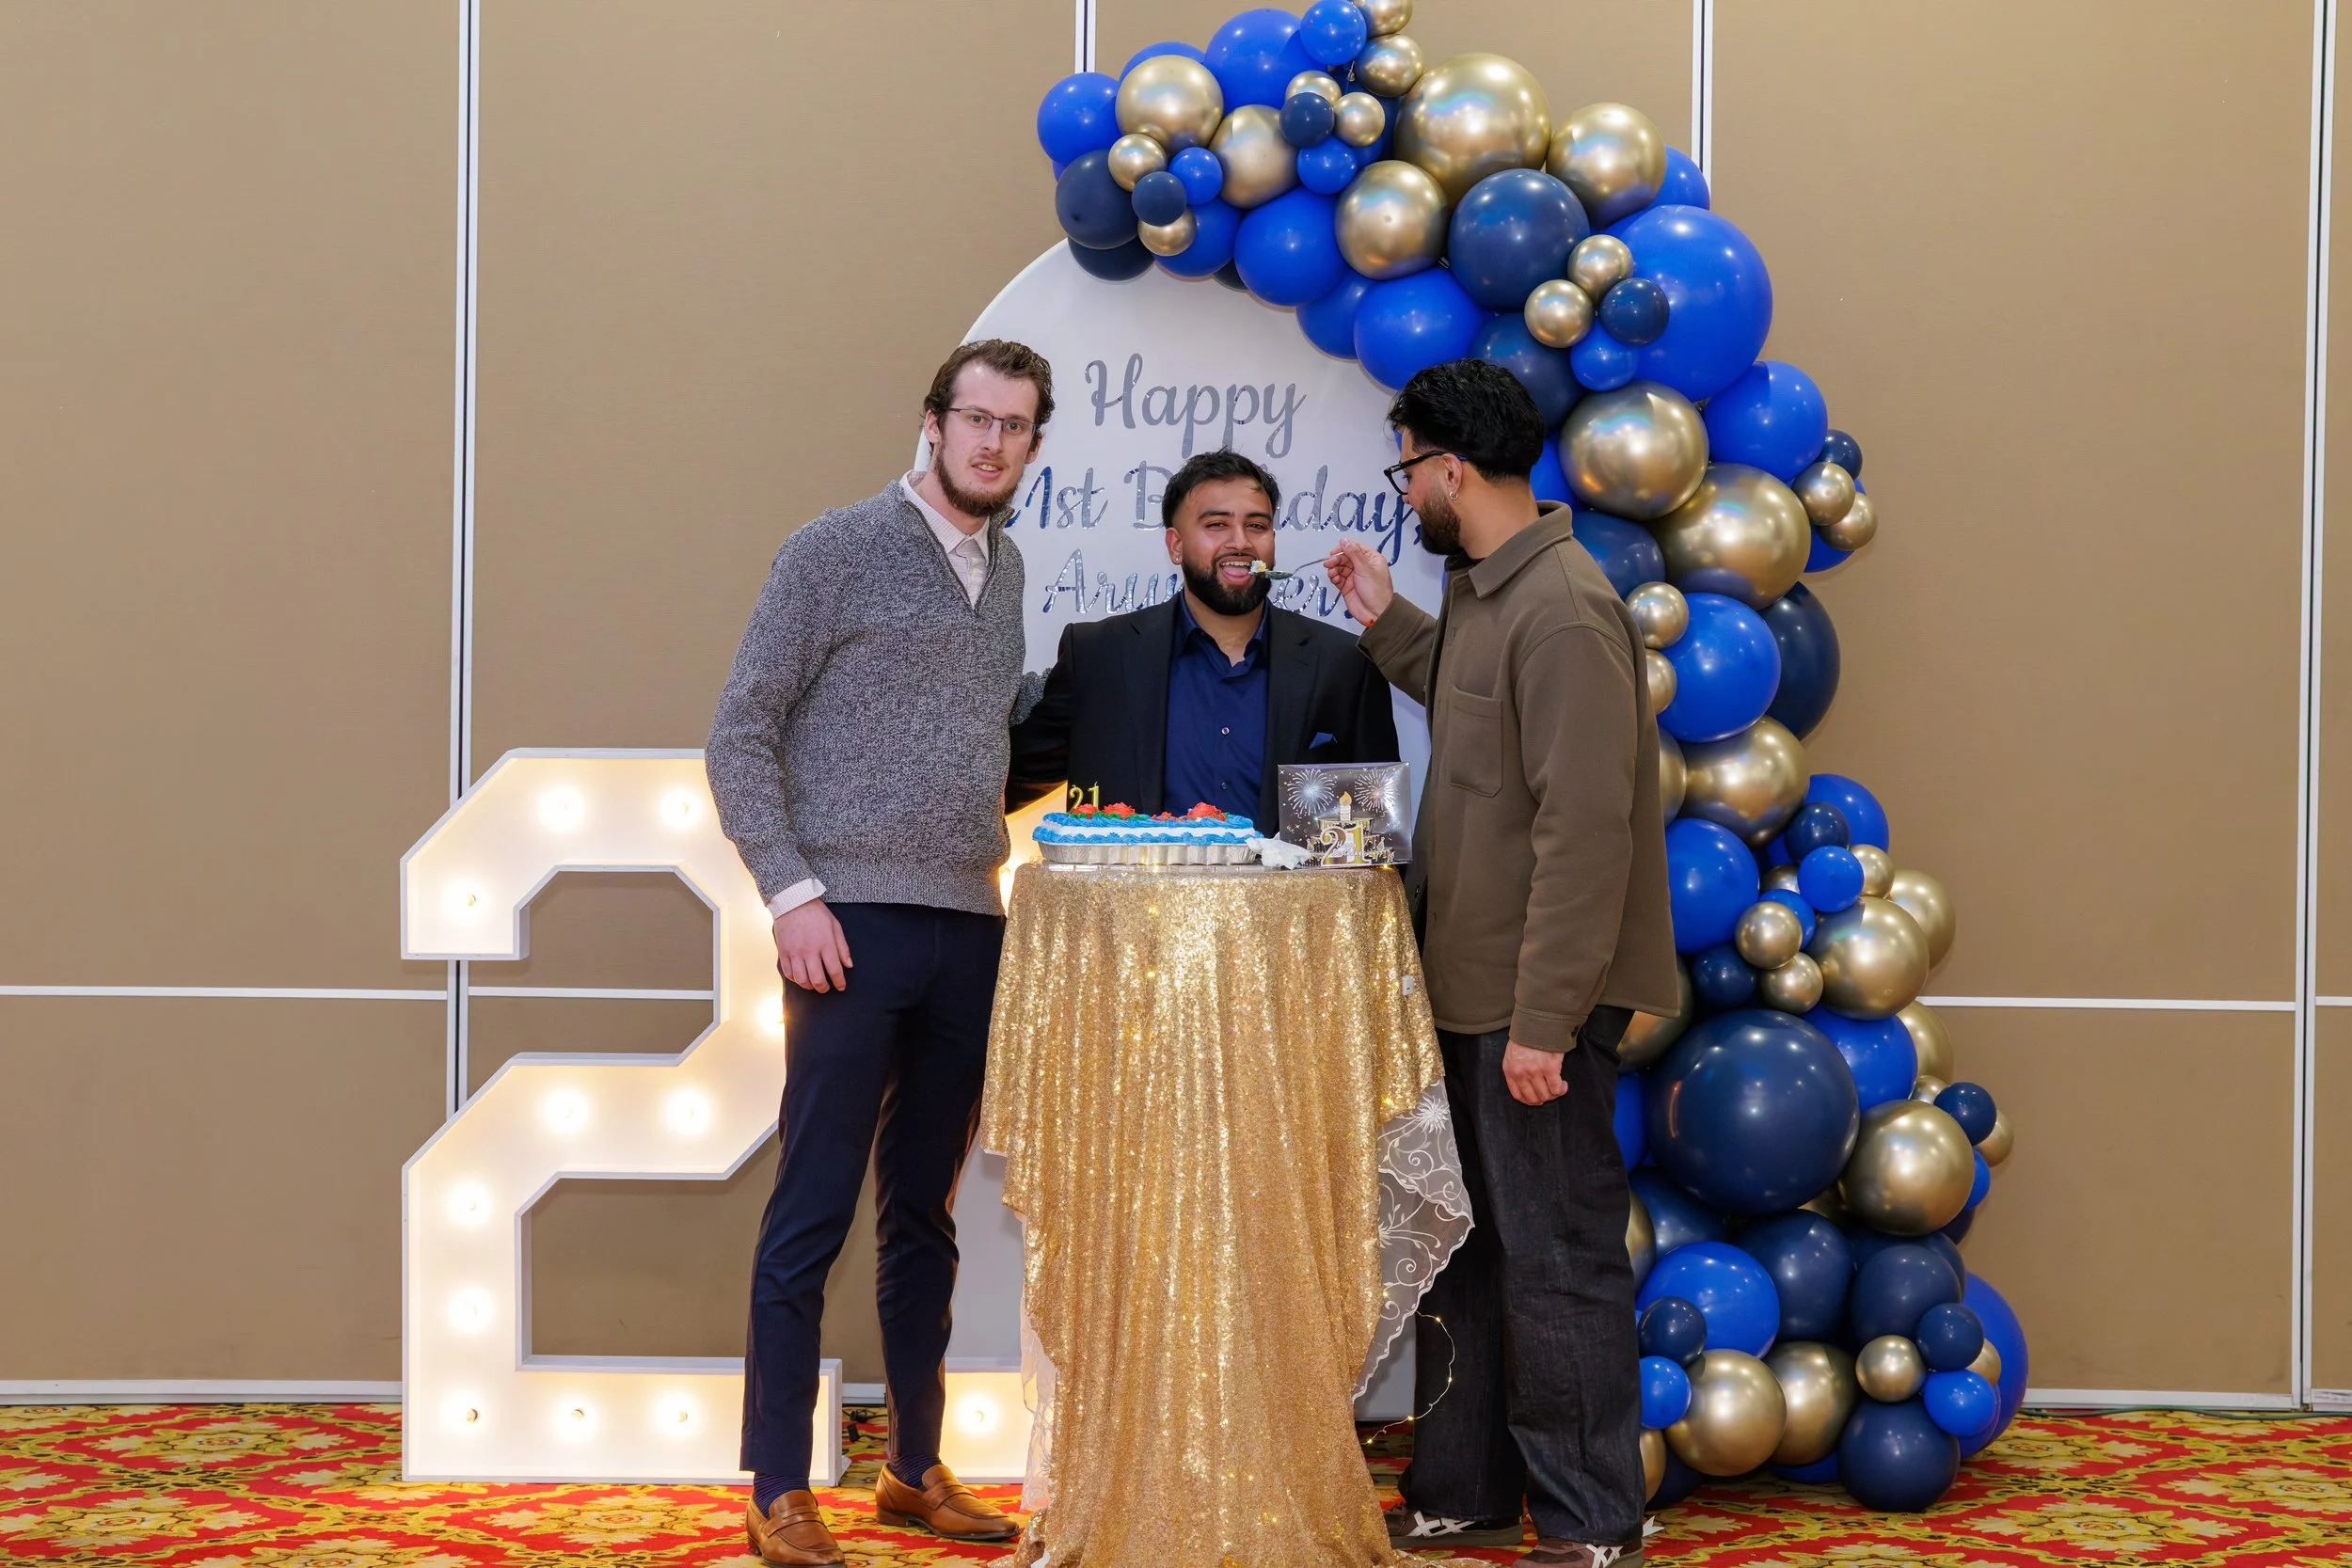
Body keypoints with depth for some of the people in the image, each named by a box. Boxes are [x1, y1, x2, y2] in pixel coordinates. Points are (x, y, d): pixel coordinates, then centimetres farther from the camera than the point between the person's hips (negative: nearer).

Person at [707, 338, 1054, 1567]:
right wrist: (792, 891, -13)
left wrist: (1008, 870, 11)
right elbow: (739, 735, -6)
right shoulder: (838, 551, -3)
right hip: (856, 926, -6)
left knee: (924, 1212, 13)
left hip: (969, 933, 6)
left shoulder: (1004, 568, 15)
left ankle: (915, 1468, 23)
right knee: (813, 1213, -3)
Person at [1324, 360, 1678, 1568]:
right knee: (1462, 1244, 17)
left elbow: (1584, 830, -24)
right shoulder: (1484, 594, 11)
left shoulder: (1564, 614, -20)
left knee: (1557, 1261, -1)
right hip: (1467, 985, 10)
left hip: (1536, 1002, -10)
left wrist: (1543, 1019, -24)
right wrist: (1390, 628, 20)